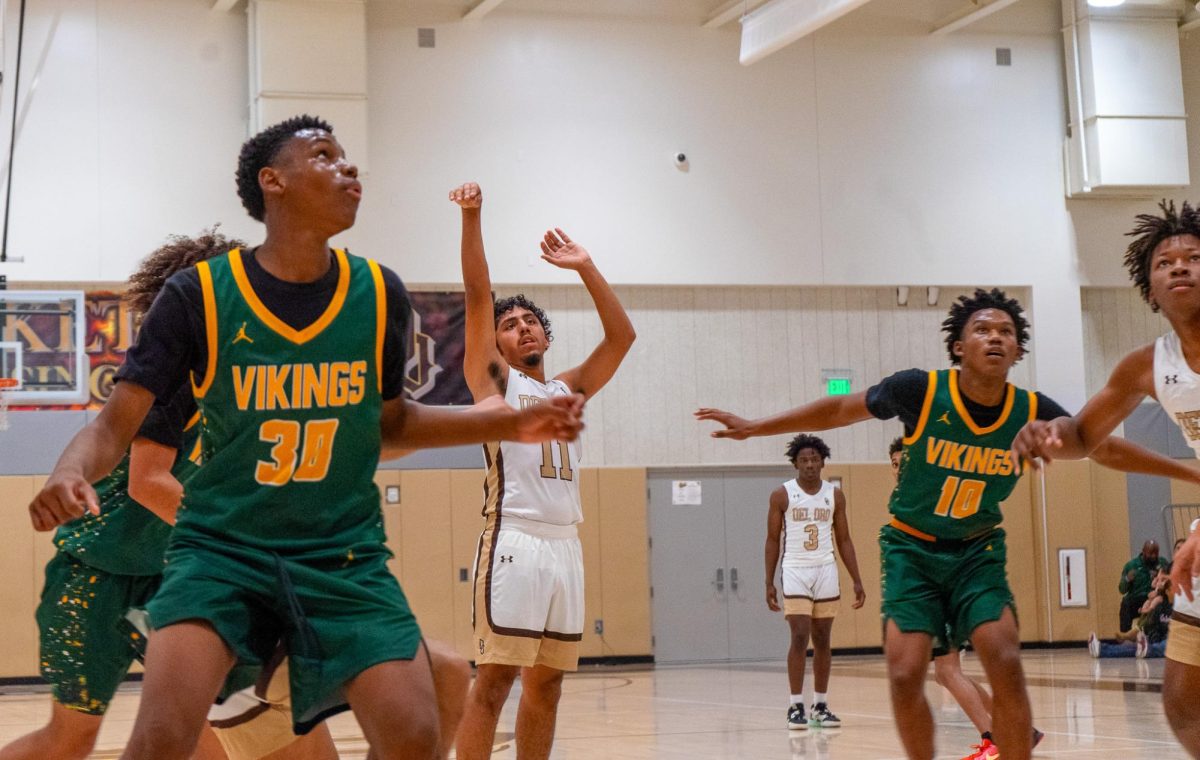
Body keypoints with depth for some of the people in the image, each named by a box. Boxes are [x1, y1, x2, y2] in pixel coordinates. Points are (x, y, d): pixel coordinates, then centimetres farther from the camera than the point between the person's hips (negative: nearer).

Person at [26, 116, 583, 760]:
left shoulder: (379, 295, 1)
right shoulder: (199, 295, -8)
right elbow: (115, 425, -7)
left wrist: (511, 424, 6)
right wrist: (69, 473, -30)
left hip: (345, 558, 3)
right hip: (221, 551, -3)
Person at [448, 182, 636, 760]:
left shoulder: (568, 388, 22)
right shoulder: (493, 379, 9)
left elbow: (621, 336, 15)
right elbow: (477, 295, -2)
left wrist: (585, 268, 9)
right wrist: (471, 217, -12)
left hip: (565, 545, 6)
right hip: (514, 540, -6)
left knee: (546, 684, 8)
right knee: (494, 678, -10)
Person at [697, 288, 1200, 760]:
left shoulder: (1032, 412, -14)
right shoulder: (920, 391, -21)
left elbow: (1106, 449, 2)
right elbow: (841, 410, -6)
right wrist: (753, 428, -6)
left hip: (978, 550, 2)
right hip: (911, 548, -1)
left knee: (1006, 664, -17)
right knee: (906, 674, -15)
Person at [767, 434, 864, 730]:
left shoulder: (835, 495, 5)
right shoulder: (782, 495, -3)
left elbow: (844, 540, 8)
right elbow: (773, 540, 1)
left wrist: (857, 581, 3)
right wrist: (769, 583, -4)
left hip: (826, 572, 3)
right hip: (795, 572, -3)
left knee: (823, 640, 6)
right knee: (800, 637, -10)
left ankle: (820, 706, 13)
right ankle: (796, 707, -6)